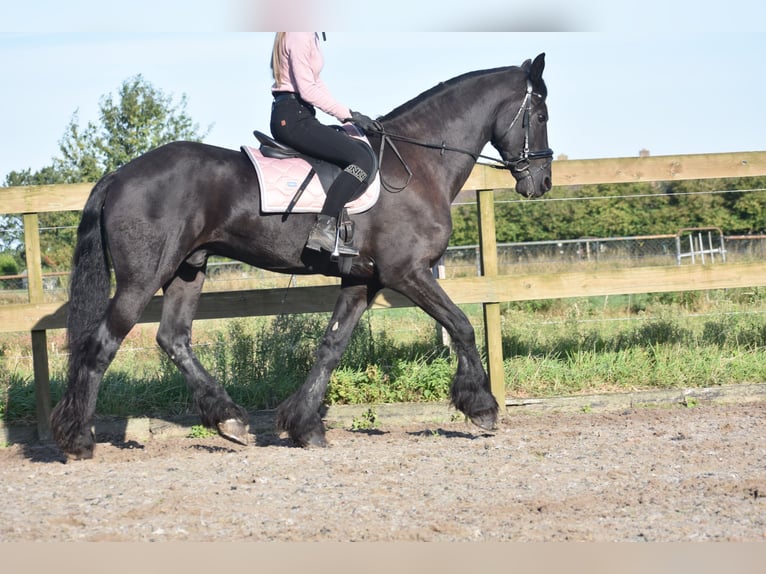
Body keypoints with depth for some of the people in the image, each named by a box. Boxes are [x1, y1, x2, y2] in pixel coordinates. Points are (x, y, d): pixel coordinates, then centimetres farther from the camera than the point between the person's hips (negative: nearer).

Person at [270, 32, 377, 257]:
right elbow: (308, 90, -19)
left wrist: (349, 116, 14)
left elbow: (315, 82, 22)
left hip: (286, 117, 11)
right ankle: (324, 229, -25)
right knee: (361, 159, -17)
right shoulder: (299, 36, -13)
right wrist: (348, 114, -15)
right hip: (293, 118, -11)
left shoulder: (308, 35, 19)